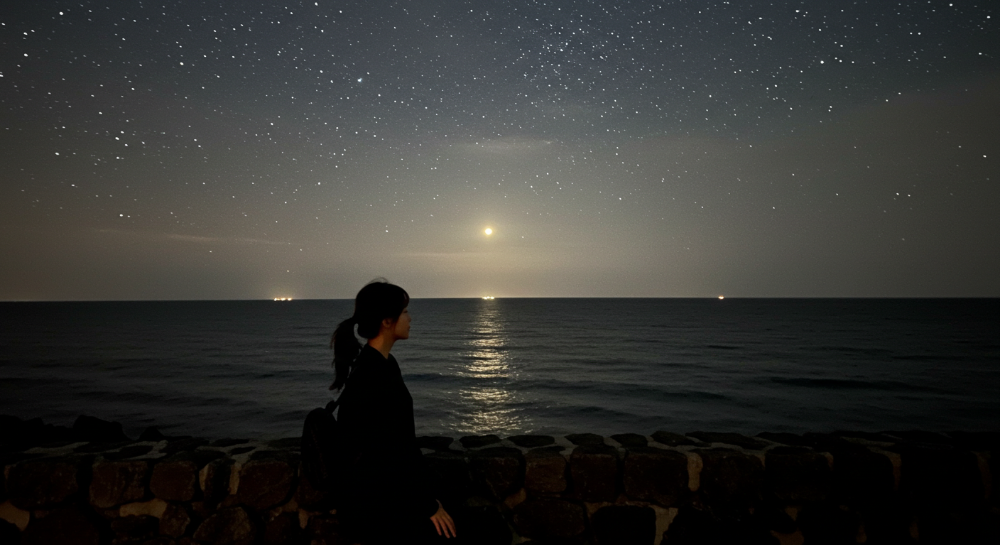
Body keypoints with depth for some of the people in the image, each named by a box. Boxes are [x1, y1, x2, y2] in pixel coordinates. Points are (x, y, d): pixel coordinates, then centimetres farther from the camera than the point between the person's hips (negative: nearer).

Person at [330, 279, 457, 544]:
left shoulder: (385, 364, 5)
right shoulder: (370, 375, -23)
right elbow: (392, 453, -22)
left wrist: (425, 495, 10)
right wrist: (427, 505, -11)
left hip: (390, 489, 8)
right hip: (371, 506, -8)